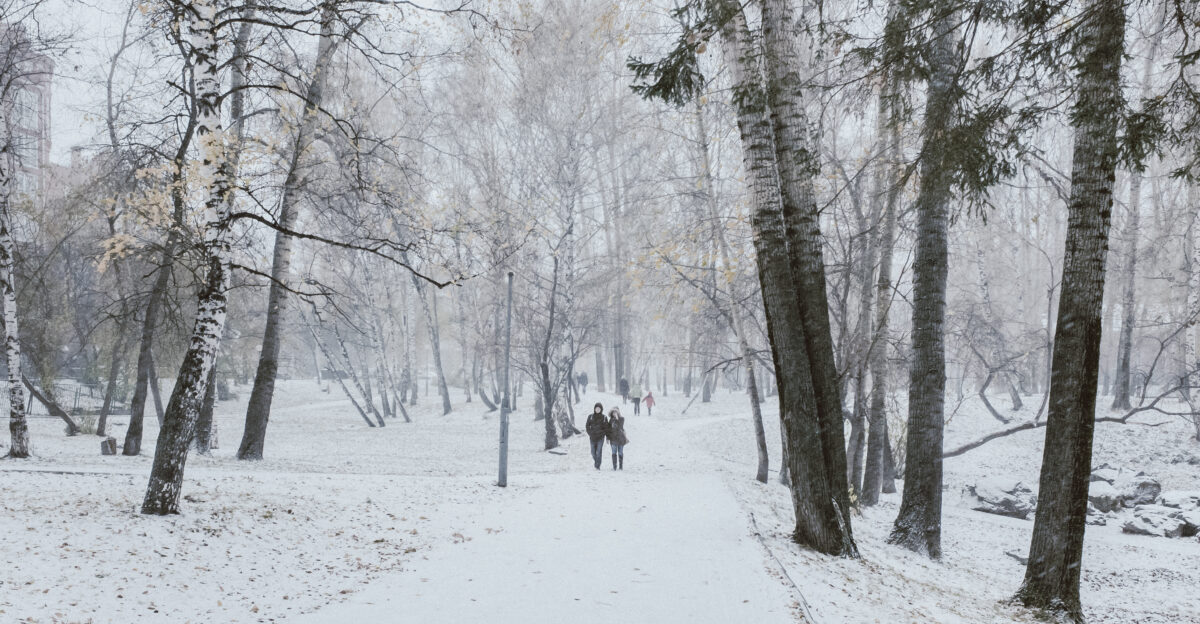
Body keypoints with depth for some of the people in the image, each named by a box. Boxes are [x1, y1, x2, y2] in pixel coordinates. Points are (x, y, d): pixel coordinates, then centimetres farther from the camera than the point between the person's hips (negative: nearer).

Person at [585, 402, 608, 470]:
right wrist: (589, 433, -3)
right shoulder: (590, 417, 5)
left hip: (600, 437, -2)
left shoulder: (604, 417, 2)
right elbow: (587, 426, 9)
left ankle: (598, 466, -4)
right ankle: (595, 461, 33)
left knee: (599, 452, -9)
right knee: (593, 452, 7)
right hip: (593, 437, 2)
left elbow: (606, 427, 6)